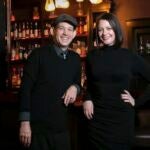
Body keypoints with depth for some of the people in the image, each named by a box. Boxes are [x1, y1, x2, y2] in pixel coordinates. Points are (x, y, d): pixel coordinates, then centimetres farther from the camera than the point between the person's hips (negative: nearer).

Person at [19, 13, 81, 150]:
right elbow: (25, 89, -9)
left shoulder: (75, 59, 6)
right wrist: (25, 122, -14)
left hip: (62, 127, 4)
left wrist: (75, 87, -5)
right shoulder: (38, 55, -8)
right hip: (37, 126, -4)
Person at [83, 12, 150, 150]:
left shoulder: (130, 56, -4)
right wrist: (87, 99, 0)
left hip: (121, 117, -1)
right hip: (97, 117, 2)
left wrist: (137, 101, -3)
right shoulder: (92, 55, 3)